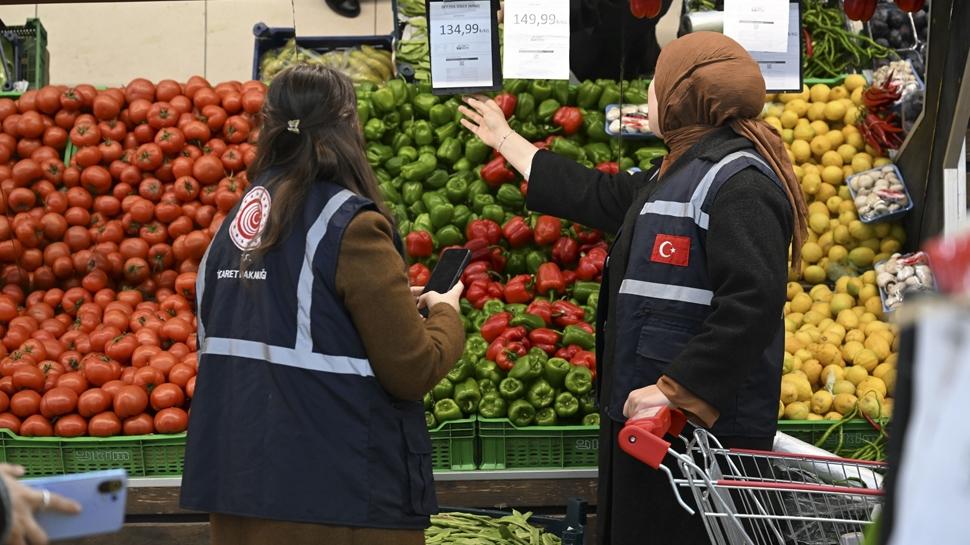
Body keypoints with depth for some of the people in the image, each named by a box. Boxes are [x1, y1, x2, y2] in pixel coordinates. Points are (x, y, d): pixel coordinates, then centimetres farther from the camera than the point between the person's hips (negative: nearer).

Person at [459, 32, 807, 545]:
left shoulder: (737, 181, -16)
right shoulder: (678, 176, 19)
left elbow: (752, 303, -26)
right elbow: (599, 196, 35)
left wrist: (676, 390, -27)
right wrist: (506, 141, 43)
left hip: (707, 422, -11)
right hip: (652, 418, 11)